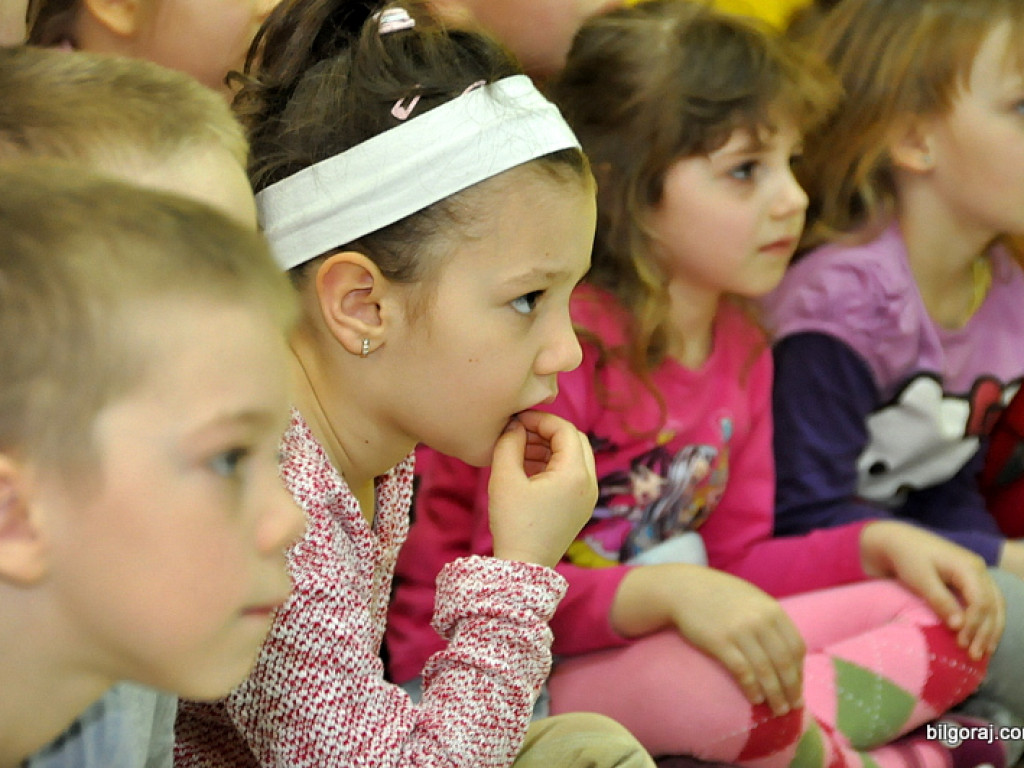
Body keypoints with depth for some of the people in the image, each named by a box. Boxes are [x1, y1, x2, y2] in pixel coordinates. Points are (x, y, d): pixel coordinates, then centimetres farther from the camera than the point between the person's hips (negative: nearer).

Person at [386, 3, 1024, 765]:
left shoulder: (738, 344, 7)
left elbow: (735, 560, 14)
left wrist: (881, 544, 1)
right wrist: (670, 594, -35)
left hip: (666, 643, 8)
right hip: (495, 671, -8)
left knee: (953, 619, 3)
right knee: (710, 682, -38)